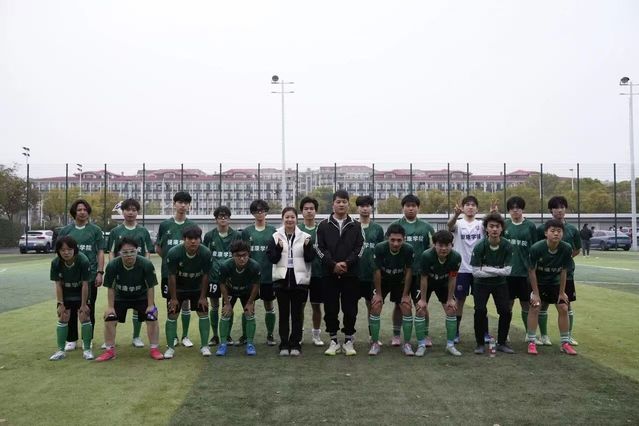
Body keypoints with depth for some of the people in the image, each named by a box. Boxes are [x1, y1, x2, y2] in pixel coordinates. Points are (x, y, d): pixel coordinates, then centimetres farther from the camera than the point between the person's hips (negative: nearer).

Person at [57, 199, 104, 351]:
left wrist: (100, 272, -5)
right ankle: (71, 339, 17)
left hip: (90, 275, -1)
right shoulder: (66, 230, 8)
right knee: (70, 308, 6)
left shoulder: (95, 230, 4)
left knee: (88, 308, 5)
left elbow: (100, 253, 3)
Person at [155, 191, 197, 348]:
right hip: (168, 271, 0)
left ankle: (185, 336, 17)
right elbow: (158, 248, 9)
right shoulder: (165, 225, 3)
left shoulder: (192, 226, 1)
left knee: (185, 303, 5)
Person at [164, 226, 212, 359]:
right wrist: (173, 298, -14)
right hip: (177, 288, -1)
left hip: (197, 288, 1)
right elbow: (172, 276, -19)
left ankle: (204, 346, 10)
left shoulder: (206, 253, -24)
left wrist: (203, 297, -9)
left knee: (203, 313, -1)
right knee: (172, 315, -3)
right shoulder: (174, 253, -28)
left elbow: (205, 275, -13)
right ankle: (170, 348, 8)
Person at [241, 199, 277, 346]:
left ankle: (270, 335, 20)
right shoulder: (246, 231, 4)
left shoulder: (272, 230, 3)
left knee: (269, 305, 9)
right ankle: (245, 335, 18)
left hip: (268, 275, 0)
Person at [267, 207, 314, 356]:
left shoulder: (304, 237, 4)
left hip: (299, 280, 0)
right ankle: (284, 345, 12)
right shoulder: (276, 236, 4)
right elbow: (272, 258, -1)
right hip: (282, 279, 0)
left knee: (297, 313, 5)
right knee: (283, 313, 6)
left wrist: (308, 247, -16)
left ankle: (295, 344, 13)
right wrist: (278, 248, -18)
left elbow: (309, 259, 2)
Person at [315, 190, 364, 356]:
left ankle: (348, 341, 14)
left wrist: (347, 263, -14)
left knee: (350, 309, 2)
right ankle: (333, 341, 15)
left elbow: (360, 247, 0)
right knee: (331, 309, 4)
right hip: (329, 274, 0)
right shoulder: (323, 225, 6)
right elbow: (319, 248, -1)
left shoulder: (356, 226, 7)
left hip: (350, 274, 0)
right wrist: (333, 264, -13)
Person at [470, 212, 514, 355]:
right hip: (481, 284, -2)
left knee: (506, 312, -6)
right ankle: (480, 343, 2)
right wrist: (497, 271, -18)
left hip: (500, 284, 2)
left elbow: (507, 271, -15)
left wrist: (487, 269, -21)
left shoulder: (507, 247, -15)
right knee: (480, 311, -15)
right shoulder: (479, 247, -20)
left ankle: (502, 343, 13)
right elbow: (475, 272, -19)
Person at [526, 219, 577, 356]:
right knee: (535, 307, -12)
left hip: (555, 283, 3)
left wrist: (562, 292, -4)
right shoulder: (536, 248, -27)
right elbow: (532, 270, -18)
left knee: (563, 308, 0)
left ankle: (565, 342, 12)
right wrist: (536, 293, -16)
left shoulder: (566, 249, -20)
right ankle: (531, 342, -3)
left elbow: (563, 271, -9)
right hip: (538, 282, -3)